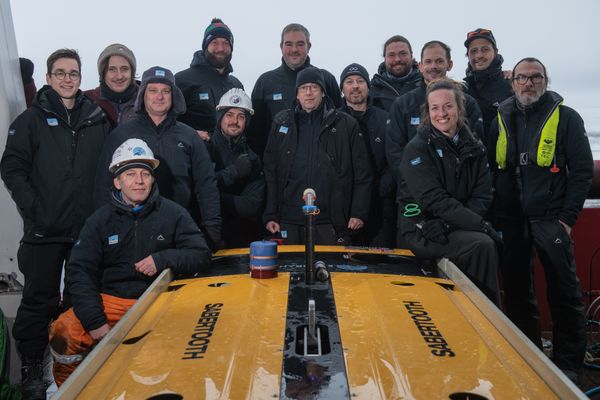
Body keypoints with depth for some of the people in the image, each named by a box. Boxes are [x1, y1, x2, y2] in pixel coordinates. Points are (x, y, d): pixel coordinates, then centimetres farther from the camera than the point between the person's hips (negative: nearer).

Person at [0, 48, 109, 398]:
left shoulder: (97, 120, 10)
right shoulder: (32, 120, 3)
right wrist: (33, 208, -10)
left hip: (88, 227, 2)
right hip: (44, 229, -2)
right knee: (40, 300, 5)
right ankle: (31, 368, 21)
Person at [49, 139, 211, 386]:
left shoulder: (173, 214, 4)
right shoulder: (101, 220, 6)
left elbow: (201, 255, 2)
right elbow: (79, 272, 2)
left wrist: (164, 259, -17)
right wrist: (95, 322, -10)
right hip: (110, 300, 2)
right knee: (63, 333, -23)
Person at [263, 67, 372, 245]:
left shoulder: (346, 124, 5)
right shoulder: (281, 122, 10)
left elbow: (362, 173, 6)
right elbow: (270, 170, 9)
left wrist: (359, 212, -1)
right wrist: (270, 215, 3)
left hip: (330, 222, -1)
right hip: (289, 221, 2)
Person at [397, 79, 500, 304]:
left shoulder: (474, 148, 9)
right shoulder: (417, 148, -6)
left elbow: (482, 196, 0)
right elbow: (435, 200, -16)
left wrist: (449, 224, -17)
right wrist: (481, 225, -24)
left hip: (456, 229, 5)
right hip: (421, 231, -4)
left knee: (492, 243, -24)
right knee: (482, 245, -25)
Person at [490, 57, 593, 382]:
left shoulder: (566, 118, 1)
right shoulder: (501, 120, 10)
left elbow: (583, 170, -2)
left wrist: (567, 218, -9)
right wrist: (496, 216, 4)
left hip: (549, 218, -3)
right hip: (510, 221, 3)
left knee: (564, 291, 2)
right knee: (516, 290, 10)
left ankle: (568, 364, 17)